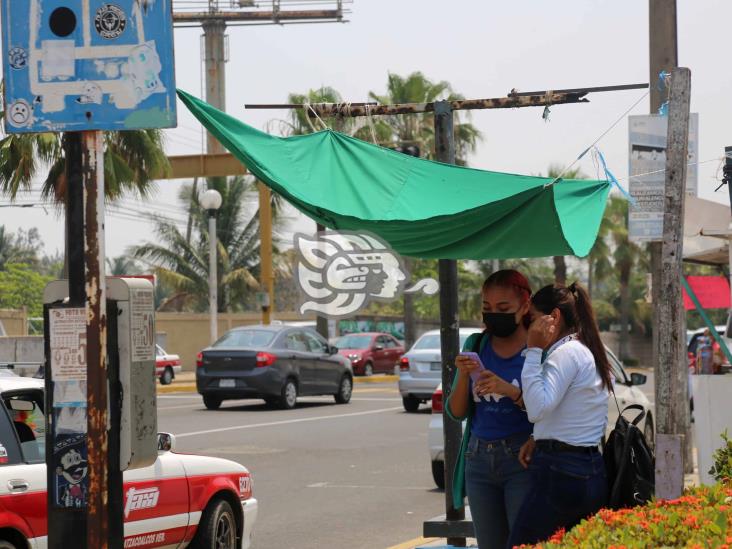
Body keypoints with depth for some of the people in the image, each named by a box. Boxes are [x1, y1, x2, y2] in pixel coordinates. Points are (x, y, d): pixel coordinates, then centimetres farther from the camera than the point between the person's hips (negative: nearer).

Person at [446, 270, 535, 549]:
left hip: (522, 459, -5)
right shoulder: (475, 346, 9)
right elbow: (457, 413, 9)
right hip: (479, 460, 5)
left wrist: (510, 391, -22)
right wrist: (463, 376, -9)